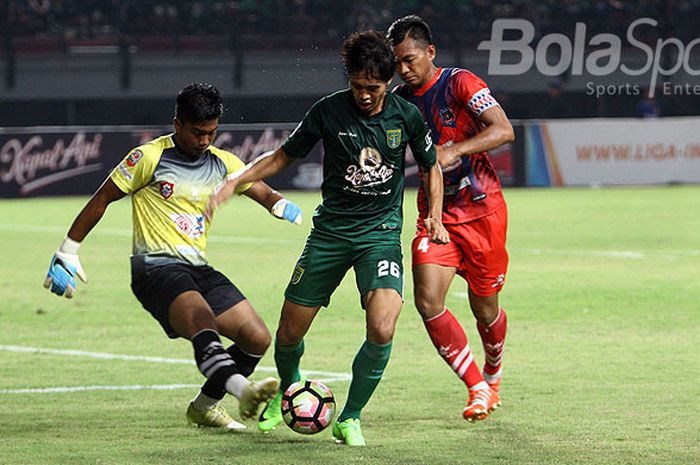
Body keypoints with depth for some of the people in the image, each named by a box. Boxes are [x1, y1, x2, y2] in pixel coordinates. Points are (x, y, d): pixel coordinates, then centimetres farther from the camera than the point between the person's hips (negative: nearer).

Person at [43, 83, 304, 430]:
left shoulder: (223, 163, 13)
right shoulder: (149, 158, -3)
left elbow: (264, 194, 16)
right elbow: (102, 199, 3)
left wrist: (283, 207, -10)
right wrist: (67, 252, 5)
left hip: (198, 269, 7)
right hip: (156, 267, -7)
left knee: (258, 338, -4)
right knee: (202, 319, -35)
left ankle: (204, 407, 15)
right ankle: (243, 391, -59)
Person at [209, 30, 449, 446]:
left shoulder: (407, 116, -5)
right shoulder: (330, 110, -7)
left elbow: (431, 167, 12)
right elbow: (283, 157, 5)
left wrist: (435, 217, -2)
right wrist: (235, 181, -8)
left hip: (382, 232, -1)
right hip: (331, 230, 1)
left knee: (381, 330, -23)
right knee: (289, 333, 3)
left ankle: (350, 419, -2)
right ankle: (288, 391, 39)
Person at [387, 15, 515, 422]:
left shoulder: (460, 84, -11)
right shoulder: (399, 100, 5)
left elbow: (503, 130, -21)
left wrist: (454, 150, -32)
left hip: (481, 210, -4)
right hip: (436, 214, 4)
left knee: (485, 309, 6)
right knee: (428, 301, -15)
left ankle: (493, 374, 38)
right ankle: (478, 389, -3)